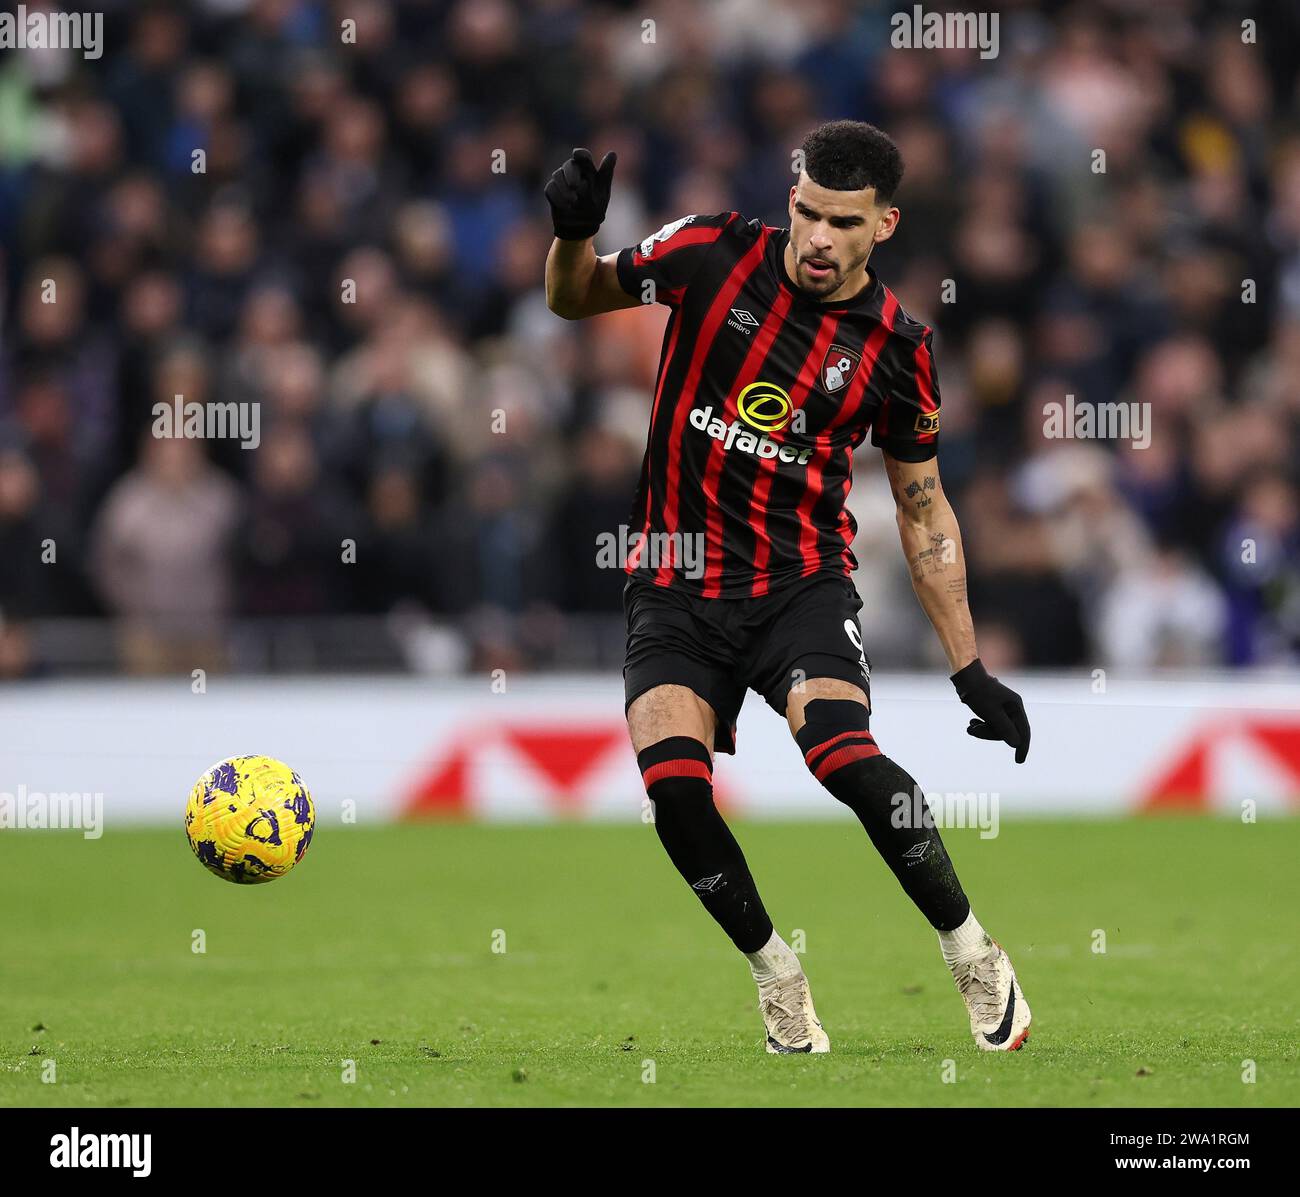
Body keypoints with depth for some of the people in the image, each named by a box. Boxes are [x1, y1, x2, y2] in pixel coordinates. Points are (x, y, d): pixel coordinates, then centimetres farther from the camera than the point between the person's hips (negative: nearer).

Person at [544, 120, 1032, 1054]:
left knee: (842, 751, -29)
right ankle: (776, 973, 2)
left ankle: (974, 955, -10)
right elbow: (576, 300, 10)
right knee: (673, 785, -22)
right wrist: (573, 234, -14)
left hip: (802, 581, -1)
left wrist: (971, 669, 5)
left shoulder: (896, 344, -3)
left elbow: (923, 507, 8)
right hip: (676, 583, 1)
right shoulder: (715, 256, -4)